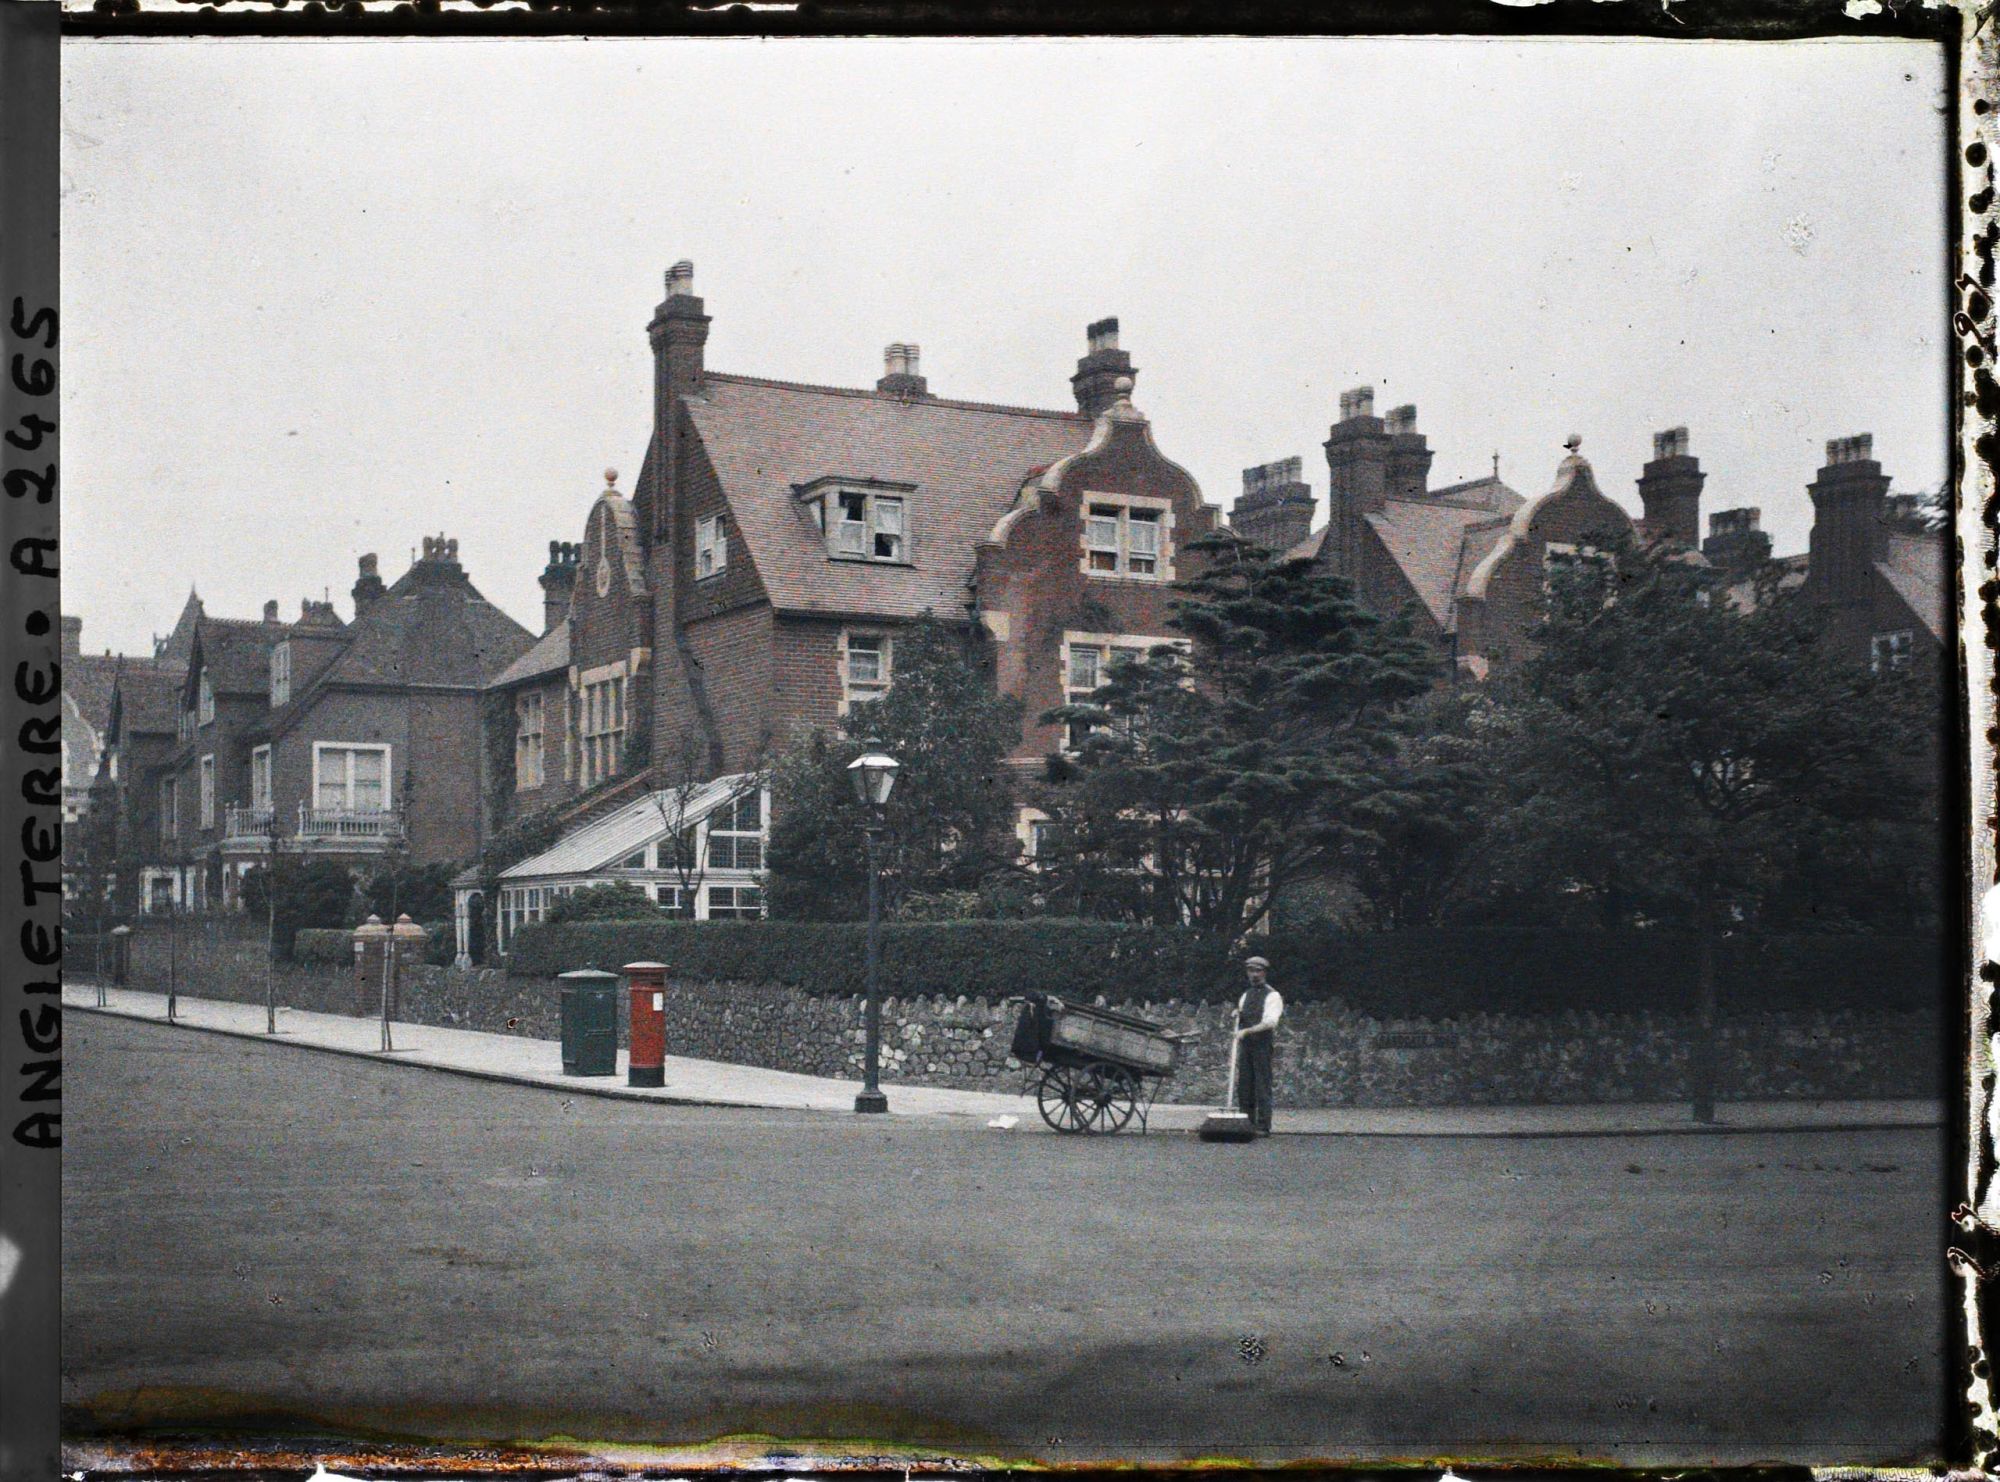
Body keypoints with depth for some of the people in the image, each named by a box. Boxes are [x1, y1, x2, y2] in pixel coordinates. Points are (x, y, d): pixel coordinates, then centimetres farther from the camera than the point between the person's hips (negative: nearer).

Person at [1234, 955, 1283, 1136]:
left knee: (1262, 1086, -7)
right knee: (1243, 1086, 5)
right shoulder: (1245, 995, 18)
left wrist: (1247, 1031, -23)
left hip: (1262, 1045, -7)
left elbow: (1270, 1022, -16)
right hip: (1245, 1045, 7)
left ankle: (1263, 1127, -6)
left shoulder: (1272, 996, -4)